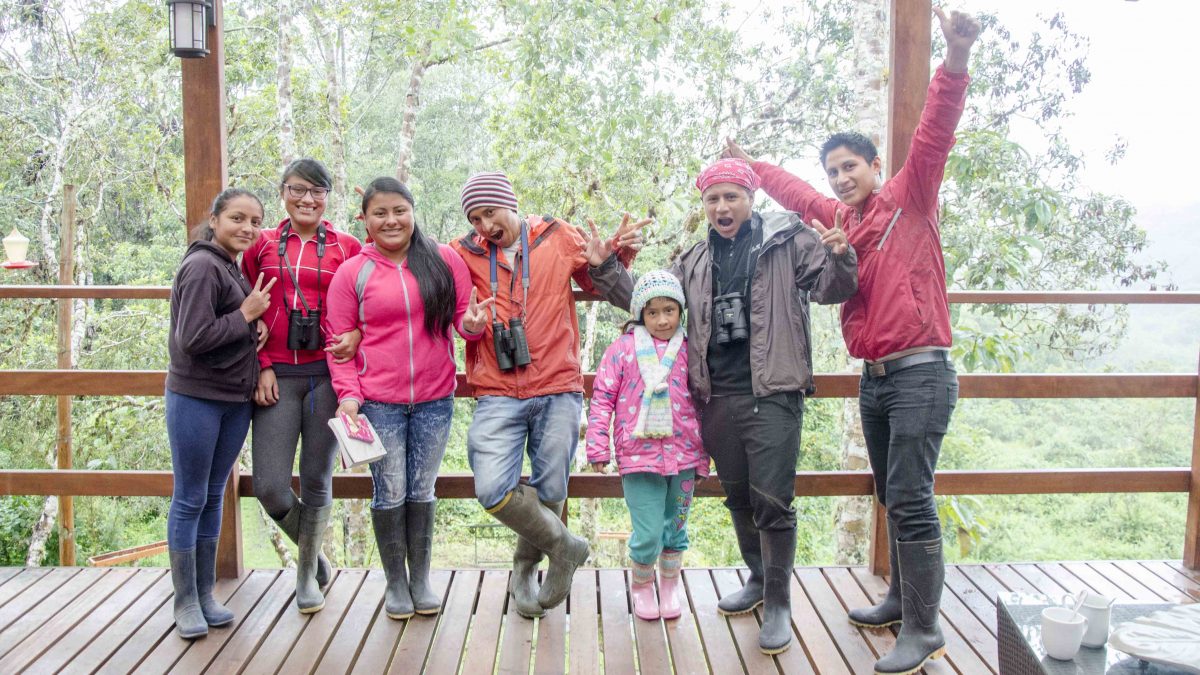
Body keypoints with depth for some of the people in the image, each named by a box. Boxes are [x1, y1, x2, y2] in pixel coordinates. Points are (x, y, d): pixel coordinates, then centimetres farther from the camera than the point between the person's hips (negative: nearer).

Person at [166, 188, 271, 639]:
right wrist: (246, 315, -14)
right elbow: (193, 338, -22)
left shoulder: (234, 268, 11)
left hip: (235, 400, 8)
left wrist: (257, 323, -2)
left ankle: (206, 595, 24)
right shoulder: (203, 267, -15)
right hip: (195, 399, -8)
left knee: (213, 498, 14)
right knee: (190, 500, 3)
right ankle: (185, 601, 14)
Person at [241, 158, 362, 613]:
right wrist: (261, 367, -1)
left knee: (317, 480, 6)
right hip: (276, 377, 1)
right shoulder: (262, 246, 9)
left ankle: (308, 573, 28)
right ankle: (313, 552, 25)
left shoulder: (346, 248, 4)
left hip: (327, 375, -1)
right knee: (270, 486, -5)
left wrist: (356, 337, -13)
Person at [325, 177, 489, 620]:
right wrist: (348, 394, -9)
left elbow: (465, 315, 7)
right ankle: (396, 583, 23)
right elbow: (339, 340, 1)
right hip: (378, 402, -1)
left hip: (434, 399, 1)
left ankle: (421, 580, 27)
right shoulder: (351, 273, 0)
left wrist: (472, 324, -17)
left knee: (422, 491, 12)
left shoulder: (444, 259, 2)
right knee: (390, 493, 5)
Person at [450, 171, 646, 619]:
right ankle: (564, 546, 12)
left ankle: (525, 572, 35)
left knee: (549, 493, 8)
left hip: (558, 391, 0)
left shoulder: (559, 238, 5)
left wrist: (614, 257, -6)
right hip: (498, 395, 0)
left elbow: (617, 293, 14)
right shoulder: (465, 254, 5)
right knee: (492, 489, -14)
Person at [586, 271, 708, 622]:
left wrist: (703, 457, 12)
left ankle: (670, 585, 38)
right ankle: (641, 586, 25)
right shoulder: (623, 348, 0)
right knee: (648, 535, -3)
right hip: (638, 457, -2)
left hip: (683, 457, 3)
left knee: (675, 530, 15)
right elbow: (603, 398, 0)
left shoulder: (689, 351, 6)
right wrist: (598, 448, -6)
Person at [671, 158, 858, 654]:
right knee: (738, 497, 16)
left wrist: (840, 258, -24)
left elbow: (830, 287, -2)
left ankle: (778, 603, 9)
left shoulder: (786, 240, 2)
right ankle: (758, 579, 36)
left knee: (772, 501, -7)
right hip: (717, 397, 5)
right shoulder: (694, 262, 15)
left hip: (772, 394, -5)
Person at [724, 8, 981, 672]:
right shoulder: (839, 217, 14)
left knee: (910, 499, -9)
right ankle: (902, 598, 28)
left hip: (920, 373, -7)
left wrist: (956, 60, -32)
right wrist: (751, 165, 44)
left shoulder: (909, 198, -3)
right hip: (873, 377, 7)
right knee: (892, 497, 15)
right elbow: (795, 192, 32)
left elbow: (934, 134, -18)